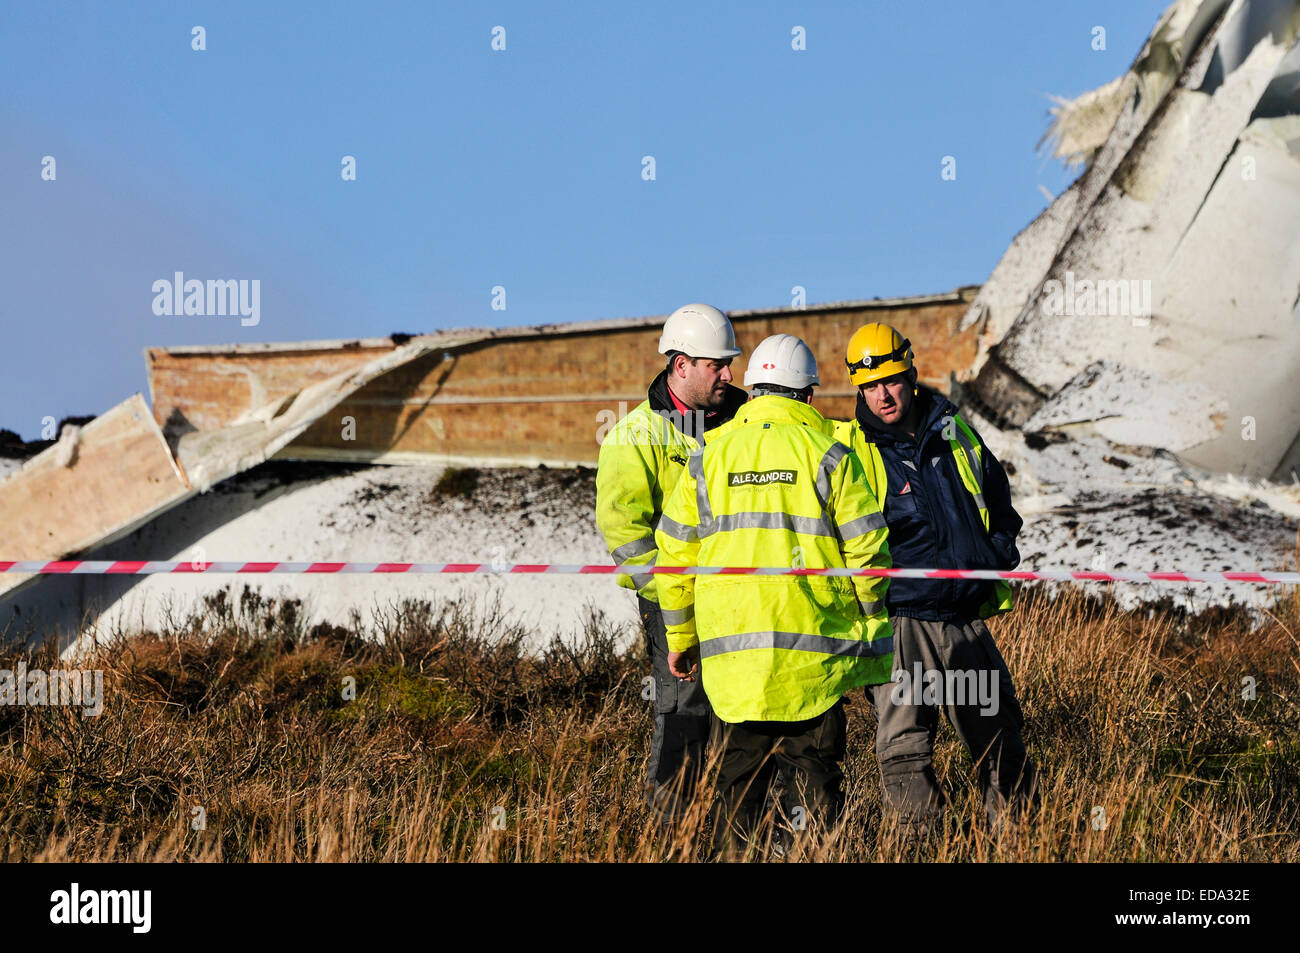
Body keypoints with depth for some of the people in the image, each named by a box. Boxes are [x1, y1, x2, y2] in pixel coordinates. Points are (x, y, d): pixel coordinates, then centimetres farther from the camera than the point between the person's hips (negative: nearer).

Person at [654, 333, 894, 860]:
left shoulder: (708, 456, 7)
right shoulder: (827, 454, -1)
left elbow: (674, 553, 8)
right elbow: (866, 550, -4)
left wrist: (679, 637, 17)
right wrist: (870, 624, 9)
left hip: (729, 646, 2)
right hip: (811, 647, -2)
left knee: (738, 779, 9)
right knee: (812, 776, 4)